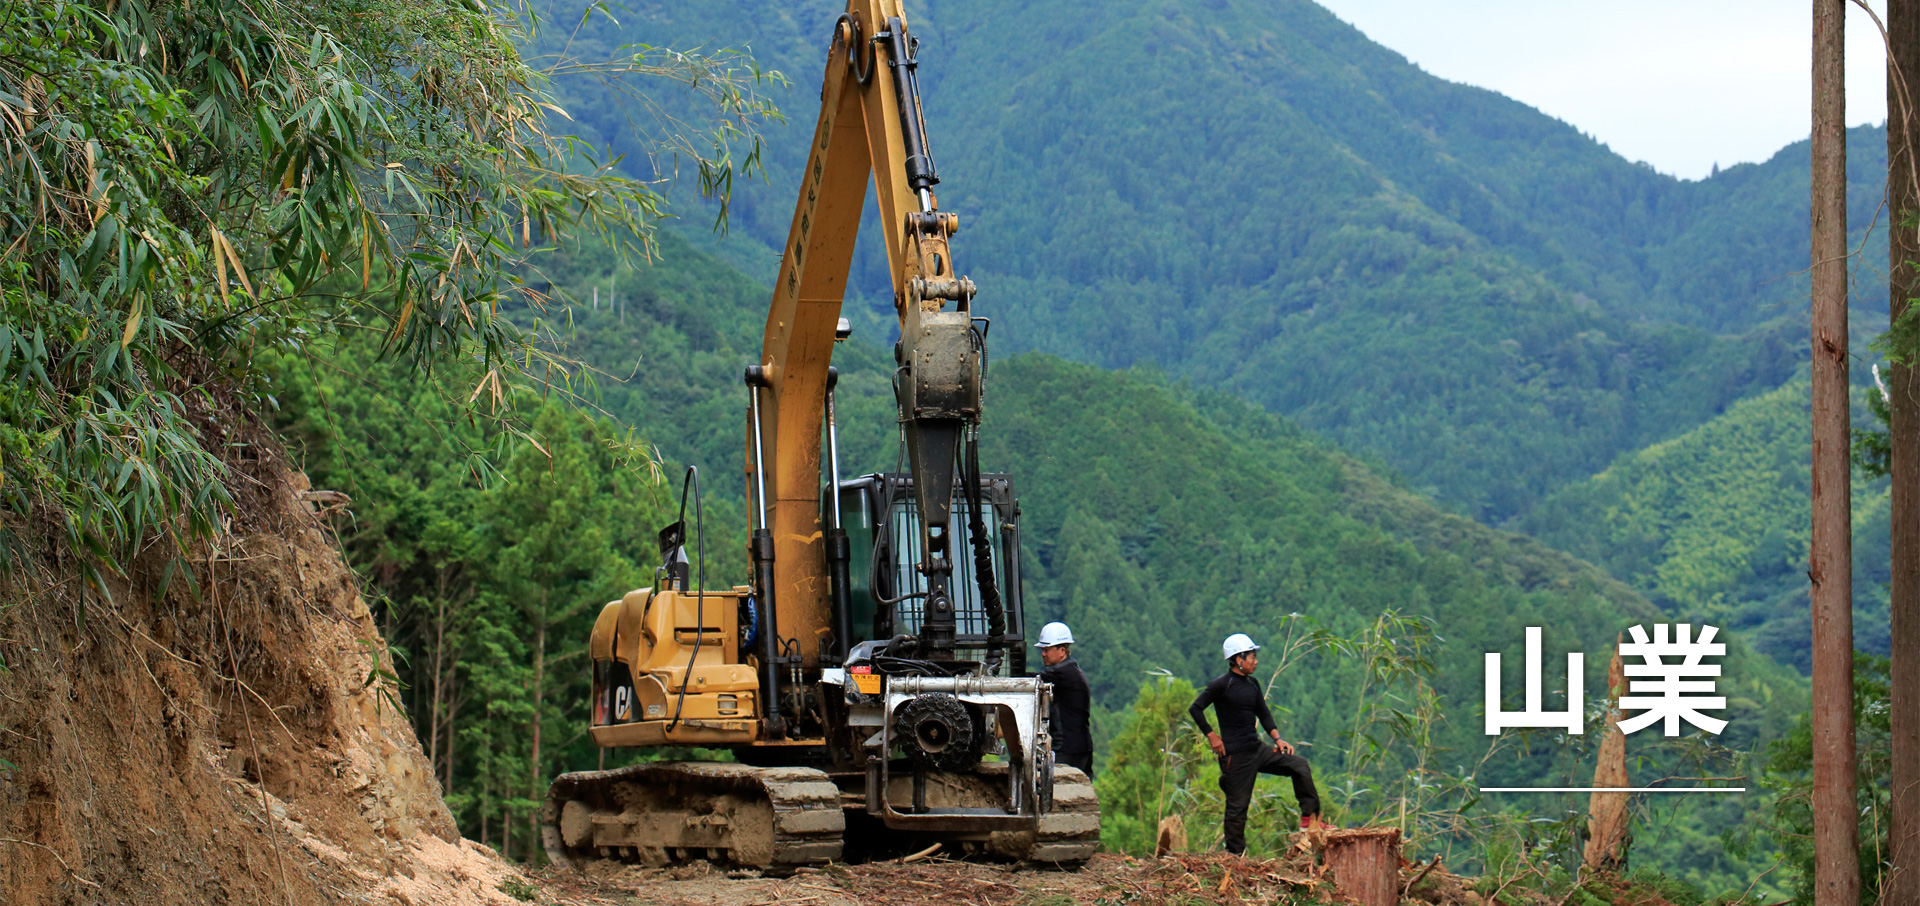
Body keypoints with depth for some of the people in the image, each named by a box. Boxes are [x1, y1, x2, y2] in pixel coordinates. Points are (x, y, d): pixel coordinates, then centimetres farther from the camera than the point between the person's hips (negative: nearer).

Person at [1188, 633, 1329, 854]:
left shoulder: (1252, 685, 11)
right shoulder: (1222, 685, -11)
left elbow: (1263, 714, 17)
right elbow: (1195, 709, -11)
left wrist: (1277, 738, 3)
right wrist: (1212, 736, -12)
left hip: (1256, 749, 7)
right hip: (1235, 755, -7)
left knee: (1299, 765, -2)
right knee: (1238, 805, -4)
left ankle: (1310, 818, 2)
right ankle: (1235, 854, 6)